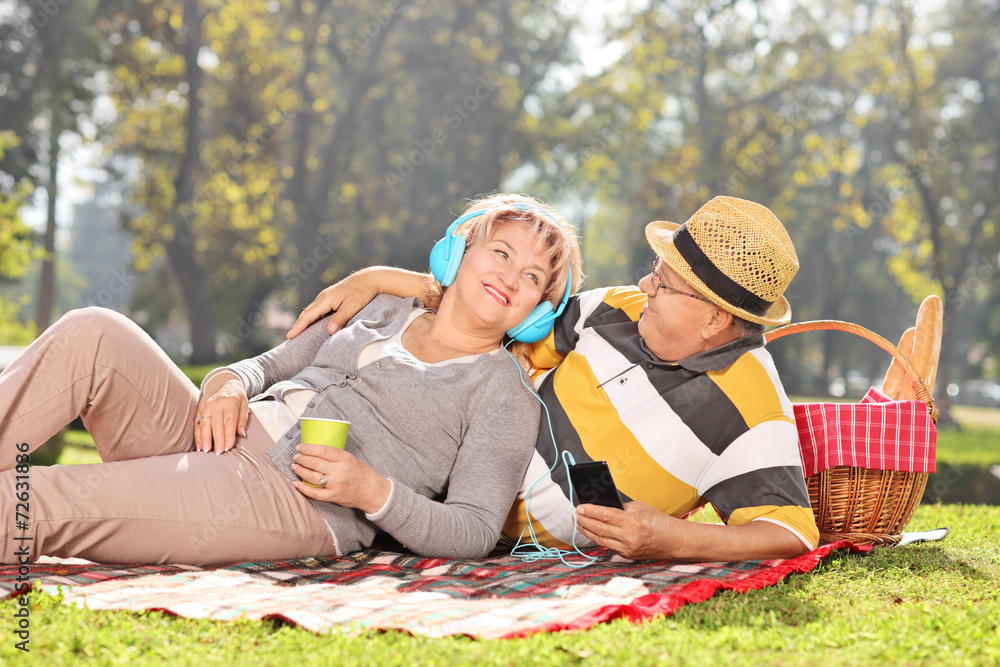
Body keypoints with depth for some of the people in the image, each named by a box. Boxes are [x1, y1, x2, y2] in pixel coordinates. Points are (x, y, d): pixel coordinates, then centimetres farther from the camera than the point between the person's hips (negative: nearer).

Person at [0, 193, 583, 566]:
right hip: (223, 440, 7)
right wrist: (230, 382, 1)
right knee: (94, 334, -18)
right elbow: (275, 364, 25)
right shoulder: (384, 311, 23)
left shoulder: (506, 397, 5)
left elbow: (475, 533, -3)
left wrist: (373, 491, -18)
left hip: (299, 499, -6)